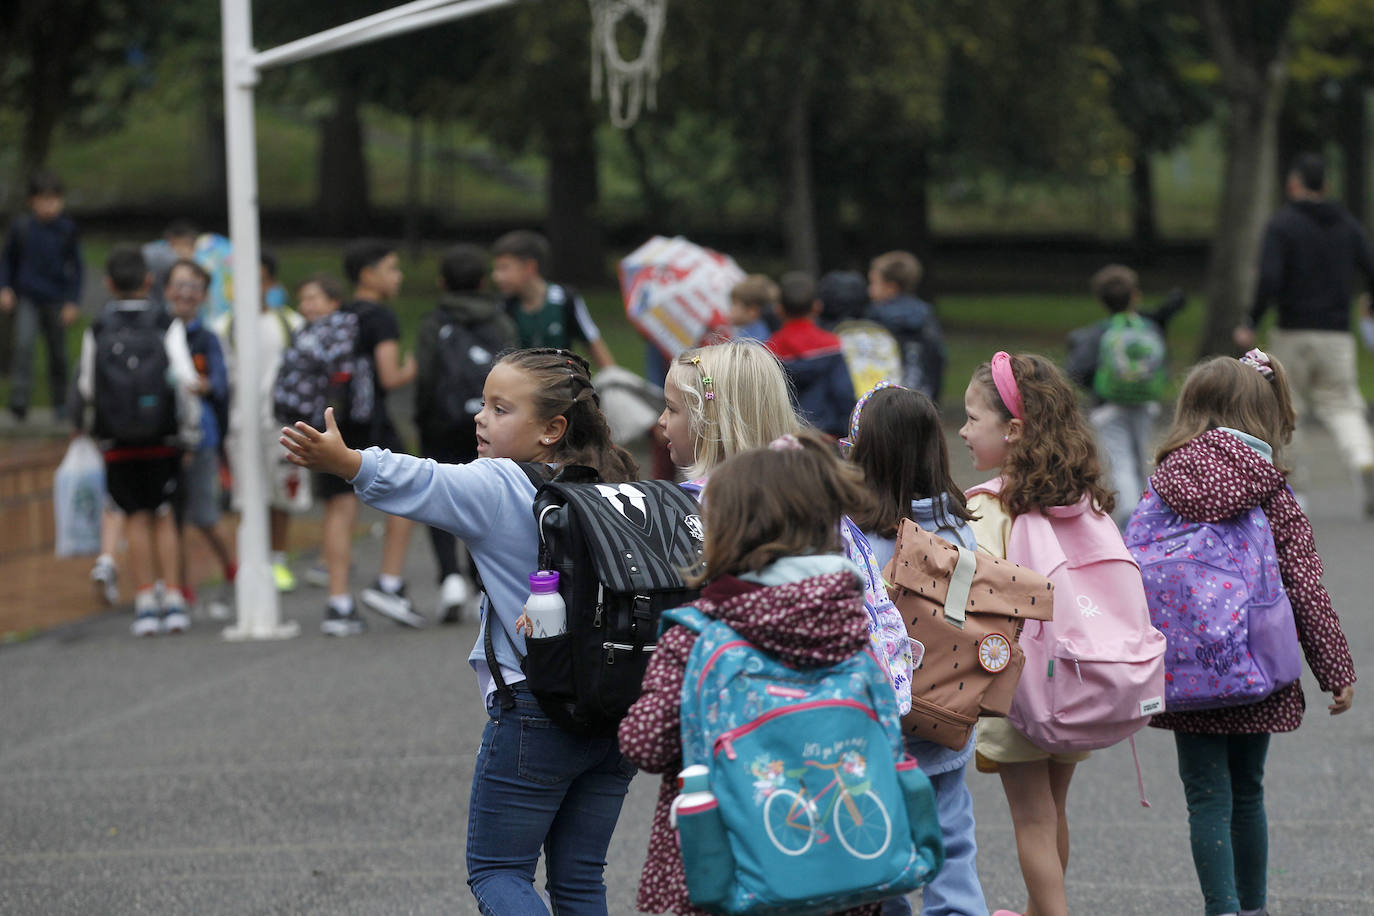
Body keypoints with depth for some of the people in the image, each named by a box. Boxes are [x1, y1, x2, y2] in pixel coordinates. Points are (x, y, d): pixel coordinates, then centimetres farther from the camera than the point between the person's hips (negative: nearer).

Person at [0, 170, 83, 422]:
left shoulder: (66, 229, -4)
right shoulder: (21, 226, -4)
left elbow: (75, 267, 2)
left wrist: (72, 301, -3)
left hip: (56, 300, 1)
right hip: (26, 297, -1)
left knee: (58, 353, 9)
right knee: (23, 344, -20)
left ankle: (60, 402, 26)